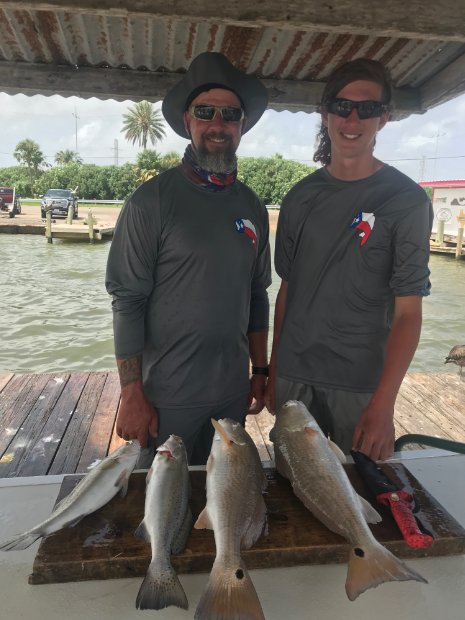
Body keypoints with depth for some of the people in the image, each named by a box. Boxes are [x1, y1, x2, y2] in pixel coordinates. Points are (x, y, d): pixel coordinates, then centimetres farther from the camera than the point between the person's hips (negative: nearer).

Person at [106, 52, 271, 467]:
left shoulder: (252, 207, 6)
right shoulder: (152, 200, -10)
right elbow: (128, 302, -11)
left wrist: (260, 371, 11)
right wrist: (132, 396, -12)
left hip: (232, 393, 5)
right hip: (168, 395, -4)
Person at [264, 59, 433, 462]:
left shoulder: (407, 200, -7)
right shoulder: (302, 197, 4)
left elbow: (408, 312, -11)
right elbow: (286, 288, 7)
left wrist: (383, 406, -19)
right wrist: (273, 373, 7)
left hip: (360, 386, -3)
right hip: (293, 376, 3)